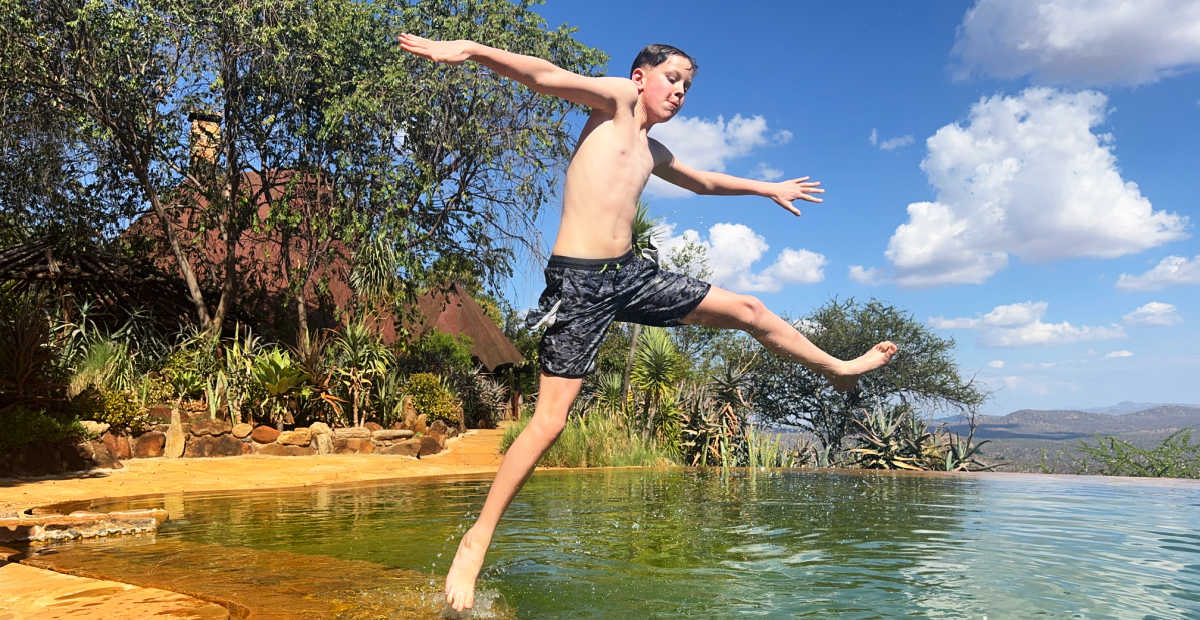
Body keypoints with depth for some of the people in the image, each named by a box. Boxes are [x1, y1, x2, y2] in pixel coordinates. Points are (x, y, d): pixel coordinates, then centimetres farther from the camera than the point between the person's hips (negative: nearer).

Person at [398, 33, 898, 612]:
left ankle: (836, 368, 36)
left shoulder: (651, 151, 23)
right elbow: (547, 76, -13)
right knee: (550, 419, -12)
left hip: (630, 274, 8)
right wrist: (469, 50, -28)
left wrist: (768, 188, 53)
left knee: (747, 310, 14)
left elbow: (703, 181, 41)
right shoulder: (617, 97, 3)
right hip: (578, 281, -7)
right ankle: (476, 541, 0)